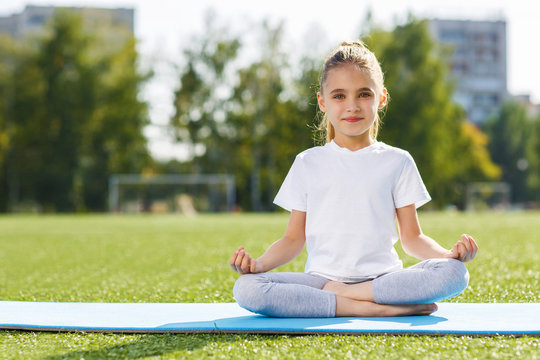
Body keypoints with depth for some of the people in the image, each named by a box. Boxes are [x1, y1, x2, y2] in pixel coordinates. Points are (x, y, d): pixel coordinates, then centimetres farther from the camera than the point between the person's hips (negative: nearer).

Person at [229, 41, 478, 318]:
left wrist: (448, 254, -10)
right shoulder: (308, 163, 11)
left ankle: (341, 293, -22)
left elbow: (412, 237, 10)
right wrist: (260, 263, -8)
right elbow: (294, 239, 11)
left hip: (382, 277, 0)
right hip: (321, 277, 0)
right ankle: (378, 308, -30)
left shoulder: (397, 162, 11)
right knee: (246, 289, -29)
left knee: (454, 273, -28)